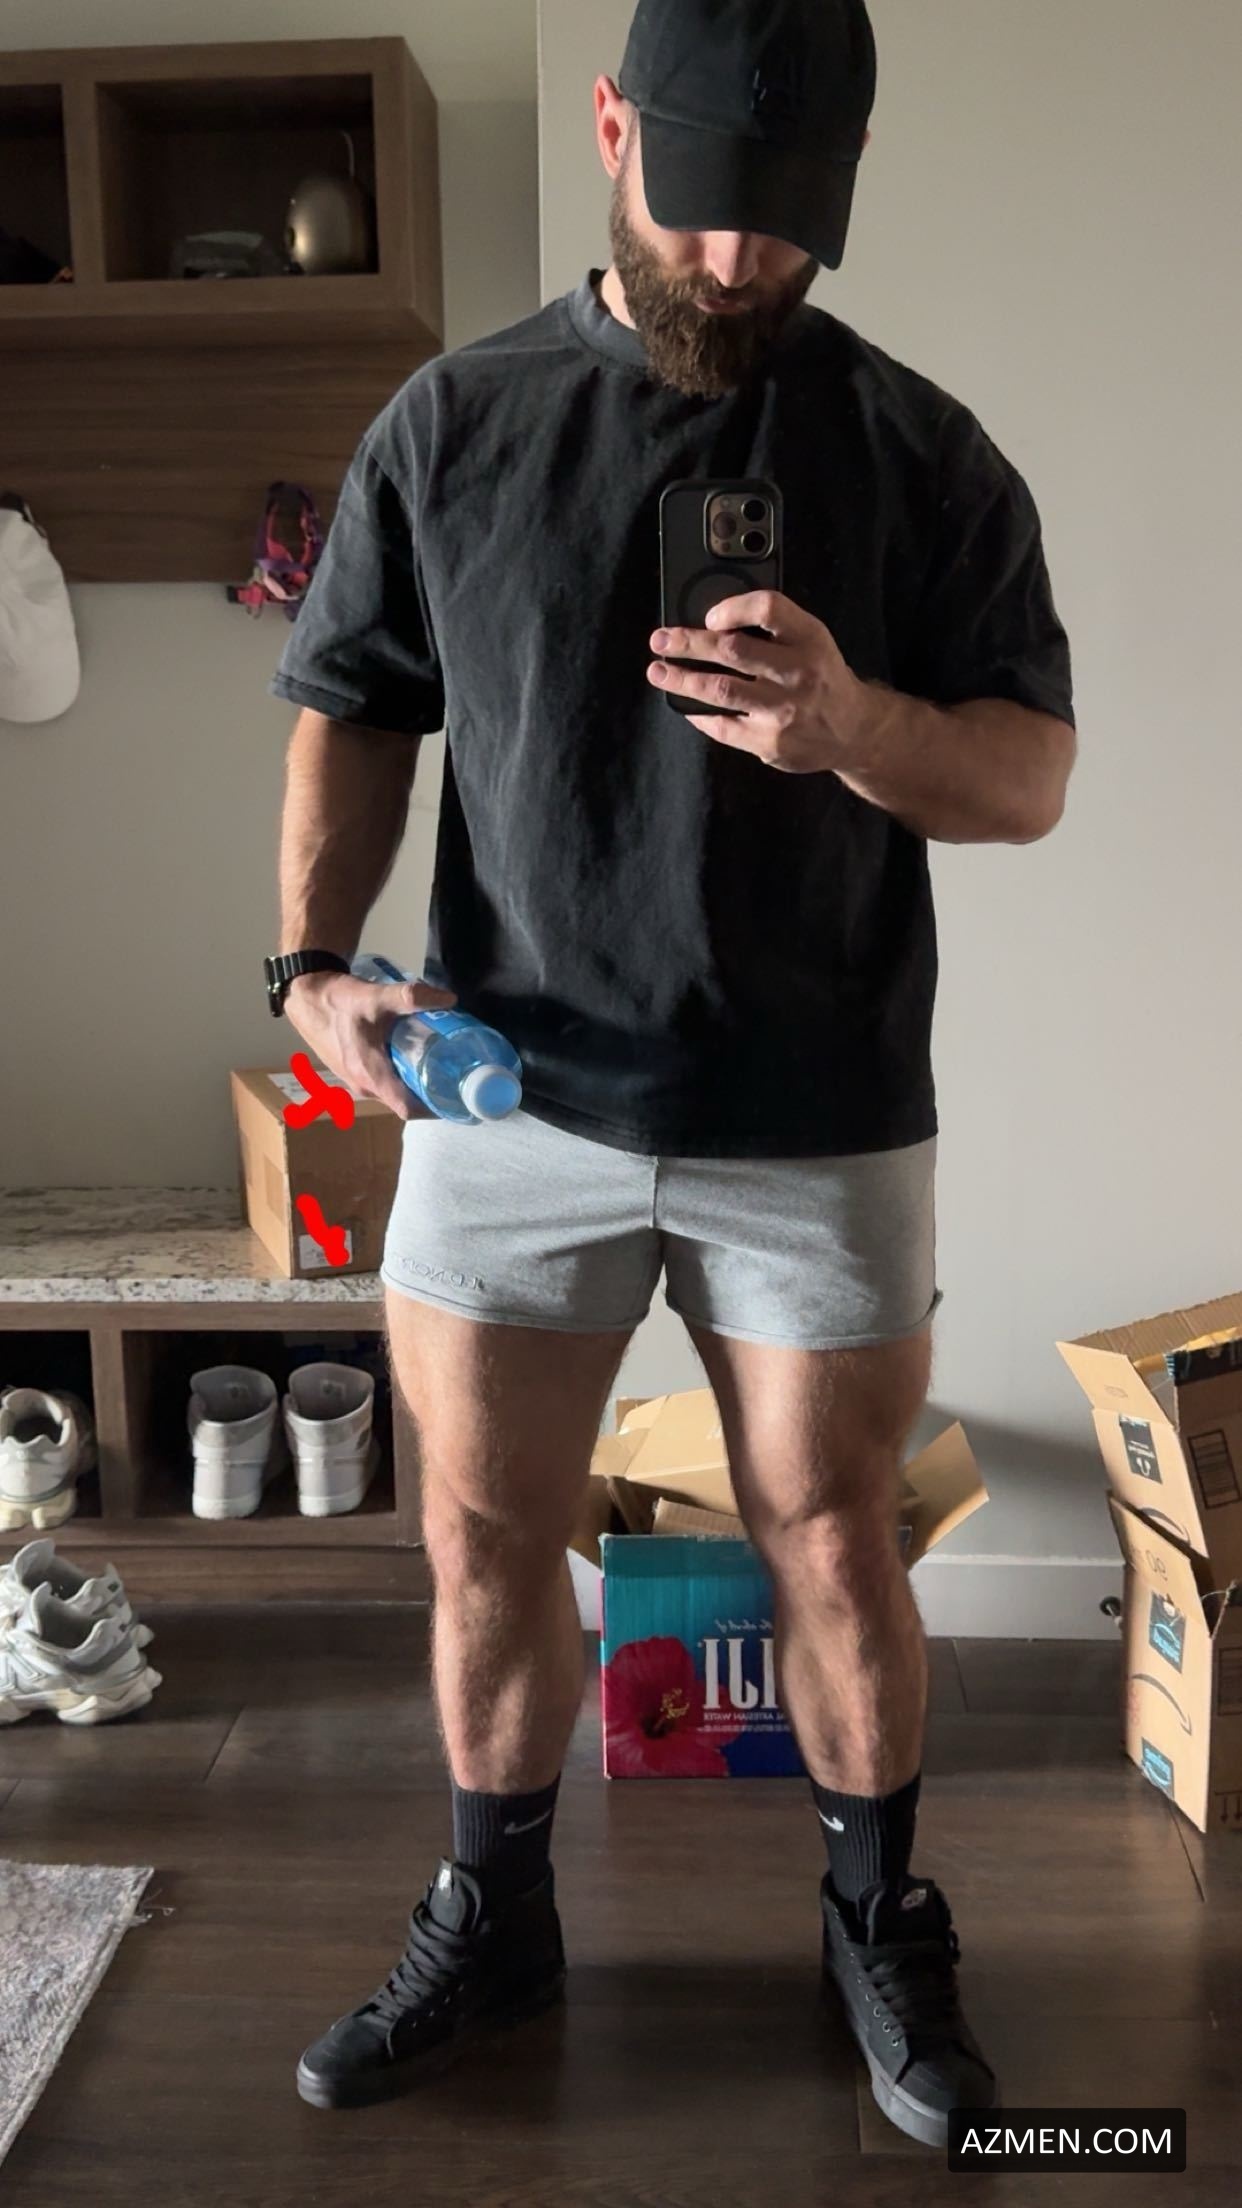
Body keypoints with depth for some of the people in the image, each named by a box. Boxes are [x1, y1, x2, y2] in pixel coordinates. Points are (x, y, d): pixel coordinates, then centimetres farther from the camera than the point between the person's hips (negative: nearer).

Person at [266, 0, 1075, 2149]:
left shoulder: (920, 449, 1)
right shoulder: (452, 424, 4)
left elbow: (1031, 777, -1)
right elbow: (353, 710, 8)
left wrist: (854, 723, -22)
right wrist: (316, 958, -8)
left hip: (819, 1125, -1)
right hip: (507, 1091, 2)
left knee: (832, 1534, 9)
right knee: (483, 1528, 9)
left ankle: (878, 1918, 35)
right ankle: (491, 1915, 34)